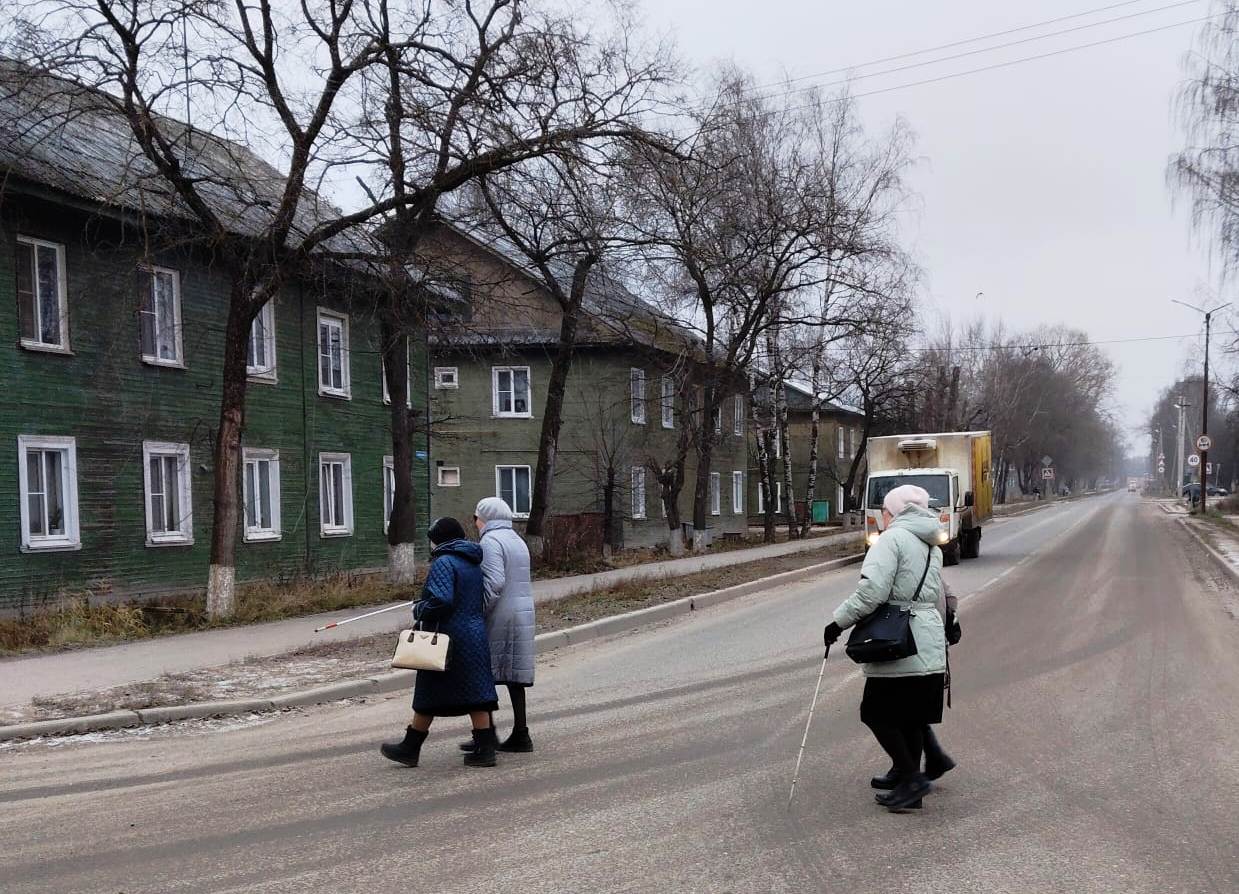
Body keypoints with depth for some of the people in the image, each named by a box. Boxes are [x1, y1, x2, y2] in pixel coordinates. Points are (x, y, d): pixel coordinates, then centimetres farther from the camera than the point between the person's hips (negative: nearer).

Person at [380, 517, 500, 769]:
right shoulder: (474, 563, 12)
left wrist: (419, 610, -9)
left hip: (448, 638, -7)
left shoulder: (443, 563, -15)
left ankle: (410, 748, 16)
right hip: (476, 637, 8)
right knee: (475, 693, 8)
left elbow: (441, 600, -26)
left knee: (429, 695, 4)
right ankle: (484, 748, 6)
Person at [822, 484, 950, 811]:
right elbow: (937, 595, 16)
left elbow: (873, 590, -19)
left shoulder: (893, 538, -9)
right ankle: (909, 783, 18)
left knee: (877, 713, 2)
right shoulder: (933, 548, 18)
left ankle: (911, 778, -2)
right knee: (912, 719, 14)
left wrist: (840, 621, -11)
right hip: (930, 646, 8)